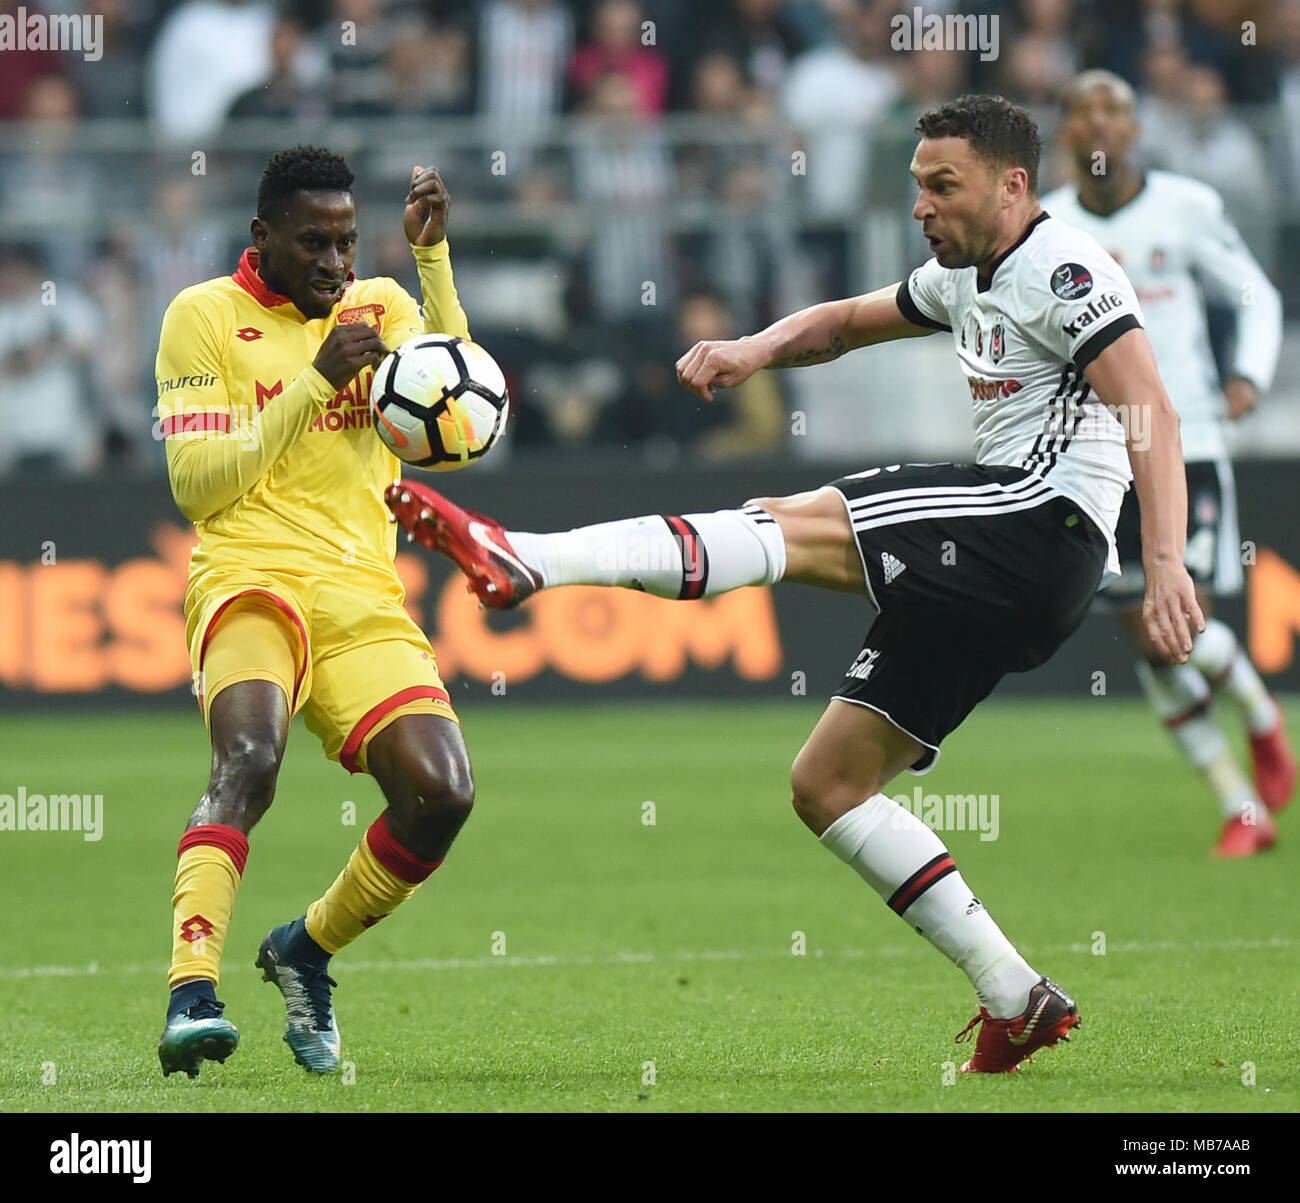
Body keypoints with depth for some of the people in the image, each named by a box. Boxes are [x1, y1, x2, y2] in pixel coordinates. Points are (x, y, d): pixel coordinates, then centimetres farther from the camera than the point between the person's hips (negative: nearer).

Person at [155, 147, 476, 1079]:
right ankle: (192, 992, -42)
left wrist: (432, 257, -7)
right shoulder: (206, 314, 5)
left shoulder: (380, 304, 16)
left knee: (443, 794, -14)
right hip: (250, 577, -4)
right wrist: (315, 383, -9)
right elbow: (196, 486, -3)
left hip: (364, 598, 4)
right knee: (250, 757, -33)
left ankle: (309, 948, 11)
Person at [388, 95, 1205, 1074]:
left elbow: (1153, 416, -15)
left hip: (1040, 521, -10)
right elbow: (849, 322, 35)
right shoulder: (968, 278, 24)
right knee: (827, 782, 5)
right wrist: (756, 350, 12)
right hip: (982, 571, 10)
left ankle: (525, 560, -32)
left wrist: (1166, 563, -28)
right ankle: (1018, 1003, 2)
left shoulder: (1062, 271, -5)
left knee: (793, 524, -21)